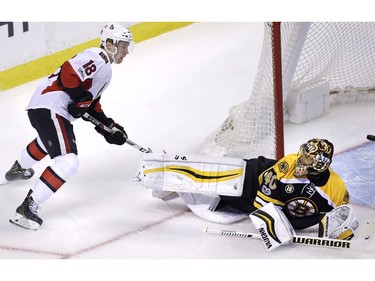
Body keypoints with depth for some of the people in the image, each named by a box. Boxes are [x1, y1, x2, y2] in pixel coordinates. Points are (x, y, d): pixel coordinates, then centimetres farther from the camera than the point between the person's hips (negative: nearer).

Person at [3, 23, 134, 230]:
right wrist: (81, 98, -16)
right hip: (49, 109, -12)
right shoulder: (96, 58, -11)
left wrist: (109, 128, 17)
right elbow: (68, 74, -24)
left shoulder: (105, 70, 23)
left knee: (49, 139, 42)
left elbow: (91, 104, 25)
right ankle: (27, 208, -24)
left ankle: (18, 169, 69)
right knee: (68, 162, -22)